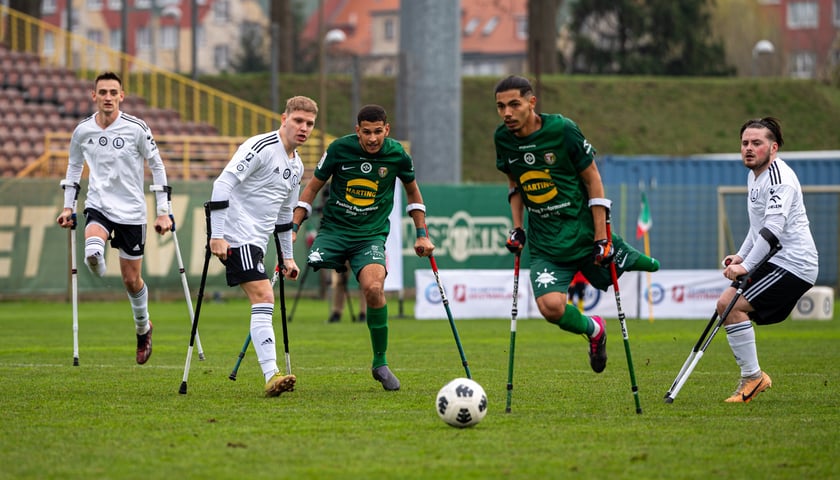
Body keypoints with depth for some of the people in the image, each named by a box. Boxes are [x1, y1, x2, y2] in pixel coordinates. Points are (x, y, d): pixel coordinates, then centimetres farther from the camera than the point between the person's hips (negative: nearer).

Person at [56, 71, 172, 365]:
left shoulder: (137, 129, -9)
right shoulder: (82, 131, -1)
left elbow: (157, 168, 0)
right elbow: (74, 167, 16)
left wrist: (163, 212, -3)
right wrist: (68, 207, 11)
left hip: (131, 211, -1)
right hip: (98, 207, 1)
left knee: (132, 280, 8)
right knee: (92, 252, -33)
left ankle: (143, 328, 33)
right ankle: (97, 265, 2)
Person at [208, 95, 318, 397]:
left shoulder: (296, 166, 16)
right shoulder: (261, 147, -12)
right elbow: (223, 183, -19)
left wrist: (287, 256, 27)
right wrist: (217, 235, -23)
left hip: (256, 242, 9)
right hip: (237, 235, -9)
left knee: (262, 304, 6)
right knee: (264, 297, -18)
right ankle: (272, 376, -26)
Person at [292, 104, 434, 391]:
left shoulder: (397, 155, -3)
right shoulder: (340, 149, -7)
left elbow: (413, 192, 16)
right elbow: (313, 187, 6)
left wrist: (422, 235, 14)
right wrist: (293, 227, -1)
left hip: (371, 235, -1)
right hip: (334, 229, 1)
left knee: (374, 287, -26)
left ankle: (380, 363, -10)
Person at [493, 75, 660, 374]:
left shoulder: (562, 130, -15)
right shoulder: (503, 138, -2)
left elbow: (593, 180, -7)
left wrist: (601, 238, -10)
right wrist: (517, 229, 7)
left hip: (584, 233, -2)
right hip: (545, 245, 2)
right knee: (550, 307, -18)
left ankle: (627, 258, 46)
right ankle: (593, 330, 13)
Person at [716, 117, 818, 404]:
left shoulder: (780, 178, -18)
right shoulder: (755, 175, 14)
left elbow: (773, 227, -30)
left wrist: (747, 266, -35)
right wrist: (742, 256, 17)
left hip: (792, 266, -10)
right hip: (774, 262, 10)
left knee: (732, 305, -18)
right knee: (726, 304, 8)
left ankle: (753, 376, -10)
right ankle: (752, 377, 12)